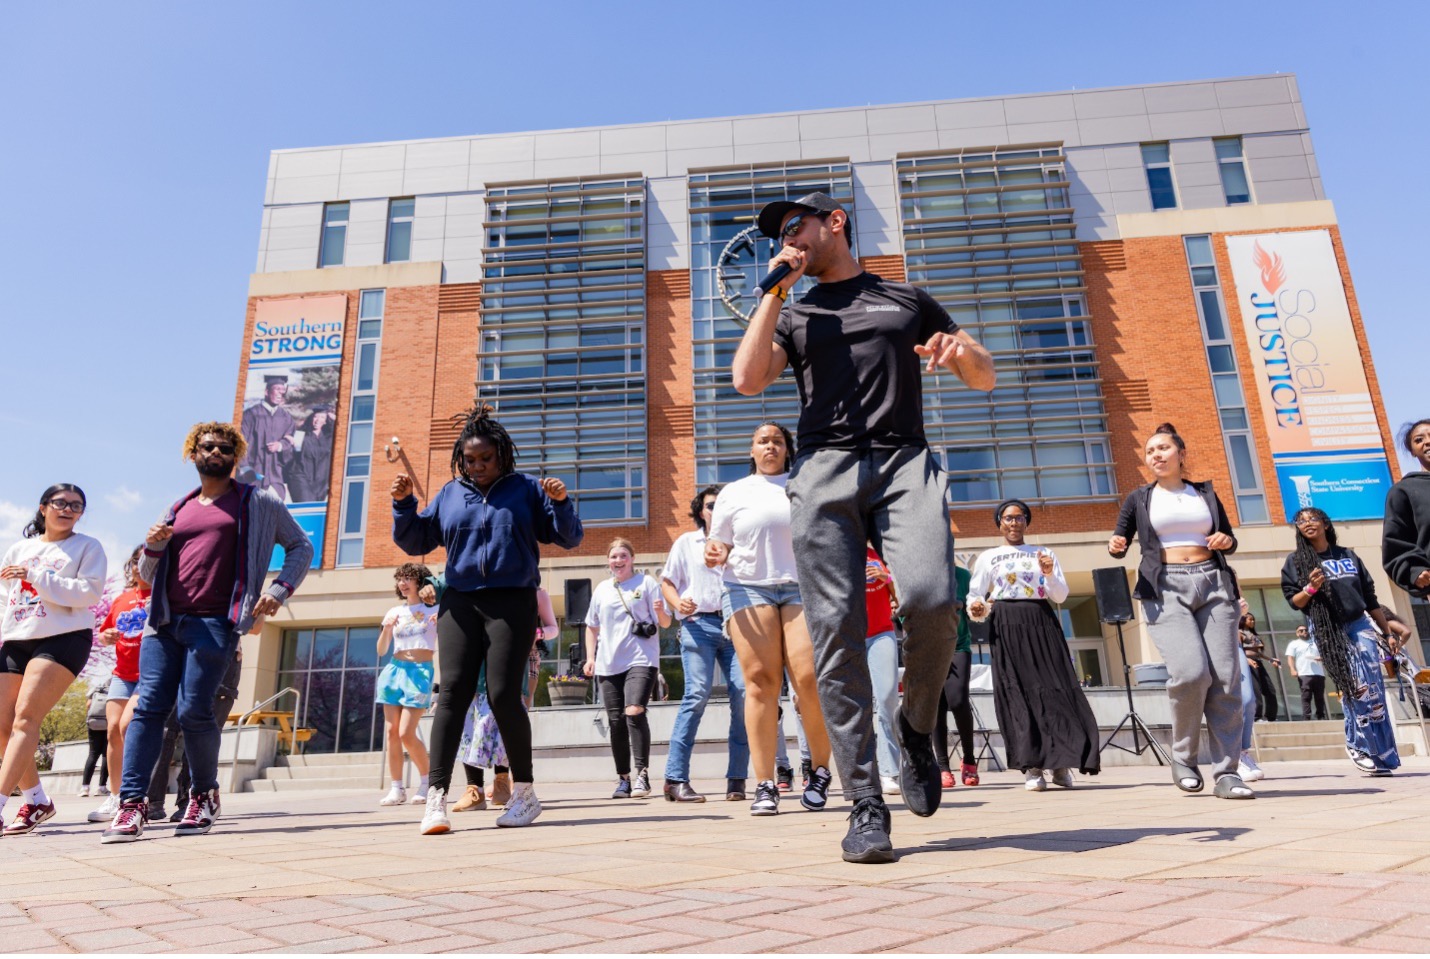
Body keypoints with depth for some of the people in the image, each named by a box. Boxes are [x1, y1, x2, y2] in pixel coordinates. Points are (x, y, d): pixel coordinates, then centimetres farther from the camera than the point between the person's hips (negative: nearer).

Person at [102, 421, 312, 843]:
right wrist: (153, 546, 2)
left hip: (215, 622, -4)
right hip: (164, 621, 5)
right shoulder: (178, 510, 22)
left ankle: (204, 795, 10)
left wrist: (280, 589, -4)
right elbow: (148, 575, 24)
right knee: (148, 706, -4)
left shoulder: (257, 503, 10)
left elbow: (301, 547, 11)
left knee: (194, 710, -9)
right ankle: (132, 803, -1)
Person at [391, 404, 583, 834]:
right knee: (452, 692, -6)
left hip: (513, 602, -3)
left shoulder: (526, 489, 4)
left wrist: (561, 502, -16)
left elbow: (569, 538, 3)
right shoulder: (448, 495, 13)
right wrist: (403, 503, 2)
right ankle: (436, 796, -4)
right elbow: (414, 542, 18)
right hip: (459, 603, 3)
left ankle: (525, 791, 10)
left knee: (503, 694, -7)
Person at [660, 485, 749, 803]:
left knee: (744, 694, -10)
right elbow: (666, 582, 12)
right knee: (697, 695, -15)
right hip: (699, 624, -2)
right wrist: (678, 603, -7)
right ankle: (676, 778, -10)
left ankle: (736, 778, 1)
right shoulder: (686, 542, 17)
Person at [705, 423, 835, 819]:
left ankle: (820, 771, 7)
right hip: (748, 588, 0)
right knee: (760, 681, -10)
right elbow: (718, 545, 15)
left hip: (803, 586, 0)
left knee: (811, 679, -12)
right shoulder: (733, 493, 16)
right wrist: (715, 555, -8)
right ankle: (764, 785, -6)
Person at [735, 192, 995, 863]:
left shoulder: (908, 299, 24)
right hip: (824, 472, 1)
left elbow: (985, 379, 24)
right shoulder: (793, 314, 26)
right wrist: (777, 291, 10)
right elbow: (747, 380, 6)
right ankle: (866, 805, -5)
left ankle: (917, 729, 4)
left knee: (931, 599, -25)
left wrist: (963, 349, 0)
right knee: (836, 629, -11)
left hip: (905, 461, -1)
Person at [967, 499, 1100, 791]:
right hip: (1006, 625, -2)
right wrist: (977, 608, -15)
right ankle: (1032, 767, -6)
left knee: (1055, 688, -5)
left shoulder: (1044, 554, 19)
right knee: (1016, 691, -8)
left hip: (1042, 623, 2)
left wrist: (1049, 574, -10)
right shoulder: (988, 557, 15)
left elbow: (1061, 596, 10)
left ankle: (1060, 763, 4)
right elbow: (975, 597, 8)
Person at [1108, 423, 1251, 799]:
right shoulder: (1139, 498, 13)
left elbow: (1230, 540, 23)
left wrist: (1226, 541, -1)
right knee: (1190, 672, -20)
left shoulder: (1206, 494, 18)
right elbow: (1119, 543, 12)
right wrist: (1115, 546, -11)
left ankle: (1227, 773, -1)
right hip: (1165, 589, -2)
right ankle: (1183, 758, 0)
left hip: (1213, 584, 3)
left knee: (1226, 678, -8)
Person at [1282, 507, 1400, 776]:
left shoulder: (1348, 556, 13)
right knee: (1357, 690, -11)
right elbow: (1293, 601, 0)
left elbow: (1370, 598, 17)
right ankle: (1357, 744, 5)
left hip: (1360, 626, 3)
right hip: (1328, 633, -3)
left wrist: (1388, 632, 16)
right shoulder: (1295, 561, 4)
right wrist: (1310, 588, -19)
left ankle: (1382, 753, 6)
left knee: (1375, 691, -3)